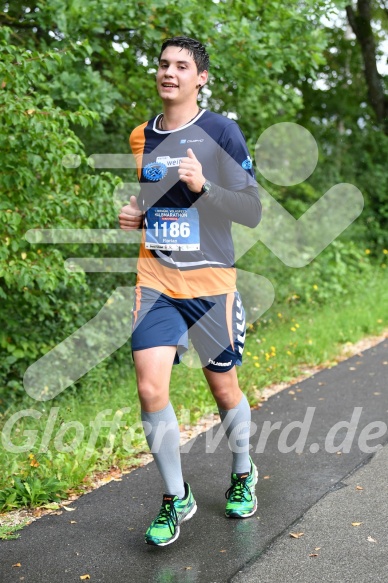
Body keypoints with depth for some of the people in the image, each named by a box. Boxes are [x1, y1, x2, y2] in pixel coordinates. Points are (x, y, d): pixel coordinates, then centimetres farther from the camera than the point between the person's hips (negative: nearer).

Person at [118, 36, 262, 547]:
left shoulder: (221, 131, -5)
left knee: (224, 389, 9)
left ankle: (243, 474, 38)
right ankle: (176, 498, 9)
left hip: (211, 280, -3)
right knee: (150, 388, -11)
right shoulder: (141, 136, 10)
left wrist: (203, 186, -23)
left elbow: (252, 211, -7)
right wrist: (132, 216, 3)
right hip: (155, 280, 3)